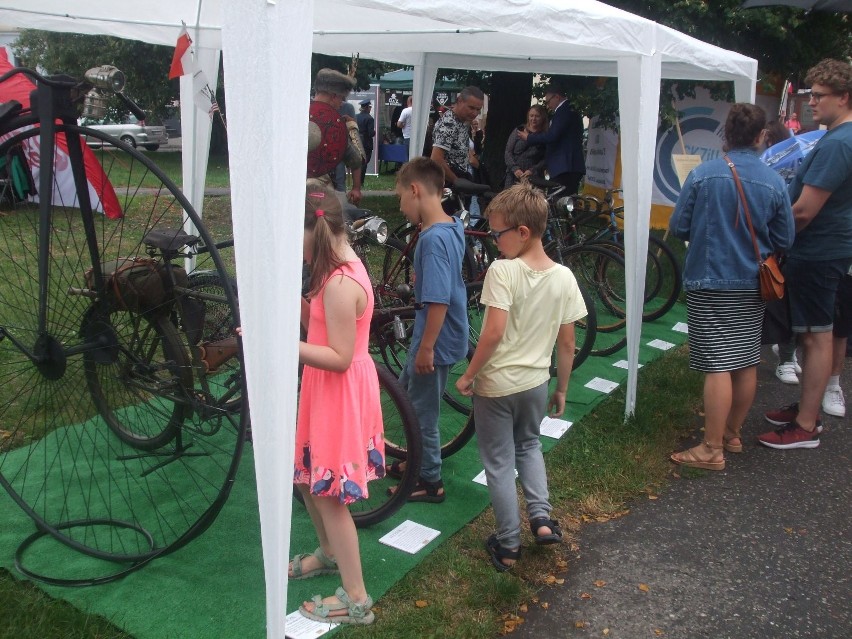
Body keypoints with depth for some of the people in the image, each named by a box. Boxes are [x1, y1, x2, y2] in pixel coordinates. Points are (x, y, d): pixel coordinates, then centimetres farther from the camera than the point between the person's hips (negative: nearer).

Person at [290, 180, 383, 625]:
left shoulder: (340, 284, -26)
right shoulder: (342, 267, 5)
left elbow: (339, 357, -25)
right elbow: (318, 325, 8)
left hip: (338, 394, -10)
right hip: (329, 390, 10)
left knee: (328, 494, 3)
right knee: (307, 477, 23)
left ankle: (355, 600, 18)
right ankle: (329, 554, 45)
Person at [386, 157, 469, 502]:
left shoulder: (433, 238, -26)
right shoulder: (453, 226, 3)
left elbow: (439, 301, -27)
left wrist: (426, 348, -21)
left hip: (436, 341, -10)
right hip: (438, 335, 10)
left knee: (422, 409, 7)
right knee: (407, 391, 25)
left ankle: (430, 482, 24)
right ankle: (418, 460, 41)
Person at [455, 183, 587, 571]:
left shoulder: (502, 272, -20)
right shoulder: (564, 277, -4)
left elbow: (494, 333, -26)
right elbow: (567, 343, 1)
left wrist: (468, 375, -12)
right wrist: (562, 389, 12)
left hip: (495, 383, -5)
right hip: (536, 382, 5)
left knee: (499, 462, 11)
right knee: (528, 445, 29)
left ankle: (508, 545, 20)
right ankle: (541, 517, 17)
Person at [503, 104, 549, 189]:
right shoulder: (518, 131, 11)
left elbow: (545, 159, 0)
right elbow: (508, 152, 8)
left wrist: (532, 170, -15)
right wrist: (515, 168, -7)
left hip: (533, 178, -1)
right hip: (513, 177, 1)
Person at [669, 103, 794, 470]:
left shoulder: (702, 175, -13)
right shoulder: (775, 183, -6)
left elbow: (678, 227, -7)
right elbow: (784, 241, 1)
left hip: (709, 284, -3)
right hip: (751, 286, 3)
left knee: (718, 367, -2)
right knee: (746, 363, 15)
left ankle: (712, 450, 4)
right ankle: (732, 434, 30)